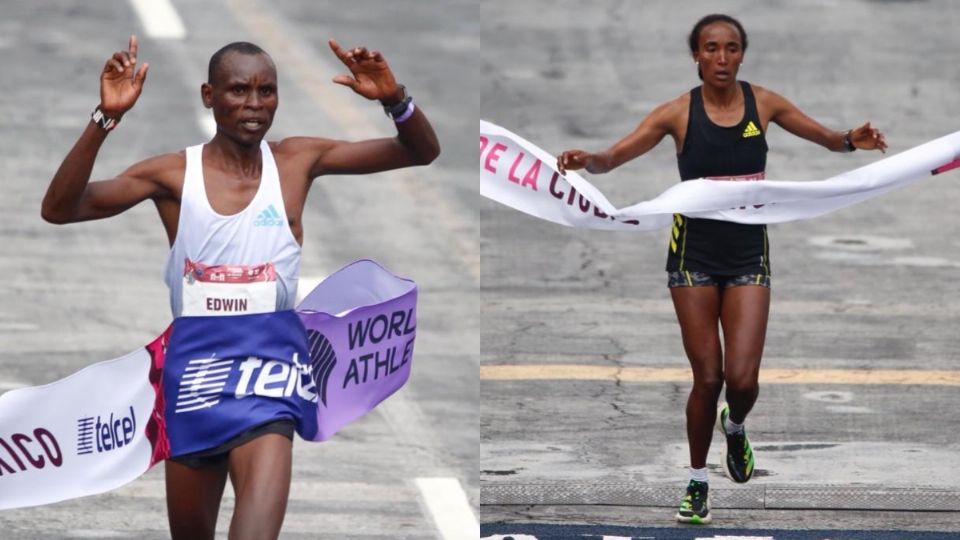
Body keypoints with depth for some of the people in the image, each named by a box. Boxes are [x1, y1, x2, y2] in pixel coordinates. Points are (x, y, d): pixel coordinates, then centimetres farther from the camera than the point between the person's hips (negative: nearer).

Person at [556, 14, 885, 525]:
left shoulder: (763, 103, -2)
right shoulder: (679, 112, -8)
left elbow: (826, 137, 9)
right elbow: (614, 156, -15)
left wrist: (852, 140, -14)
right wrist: (586, 160, -37)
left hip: (748, 254, 1)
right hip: (694, 253, -1)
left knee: (742, 378, -11)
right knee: (707, 379, -1)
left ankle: (735, 426, 25)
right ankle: (697, 482, 18)